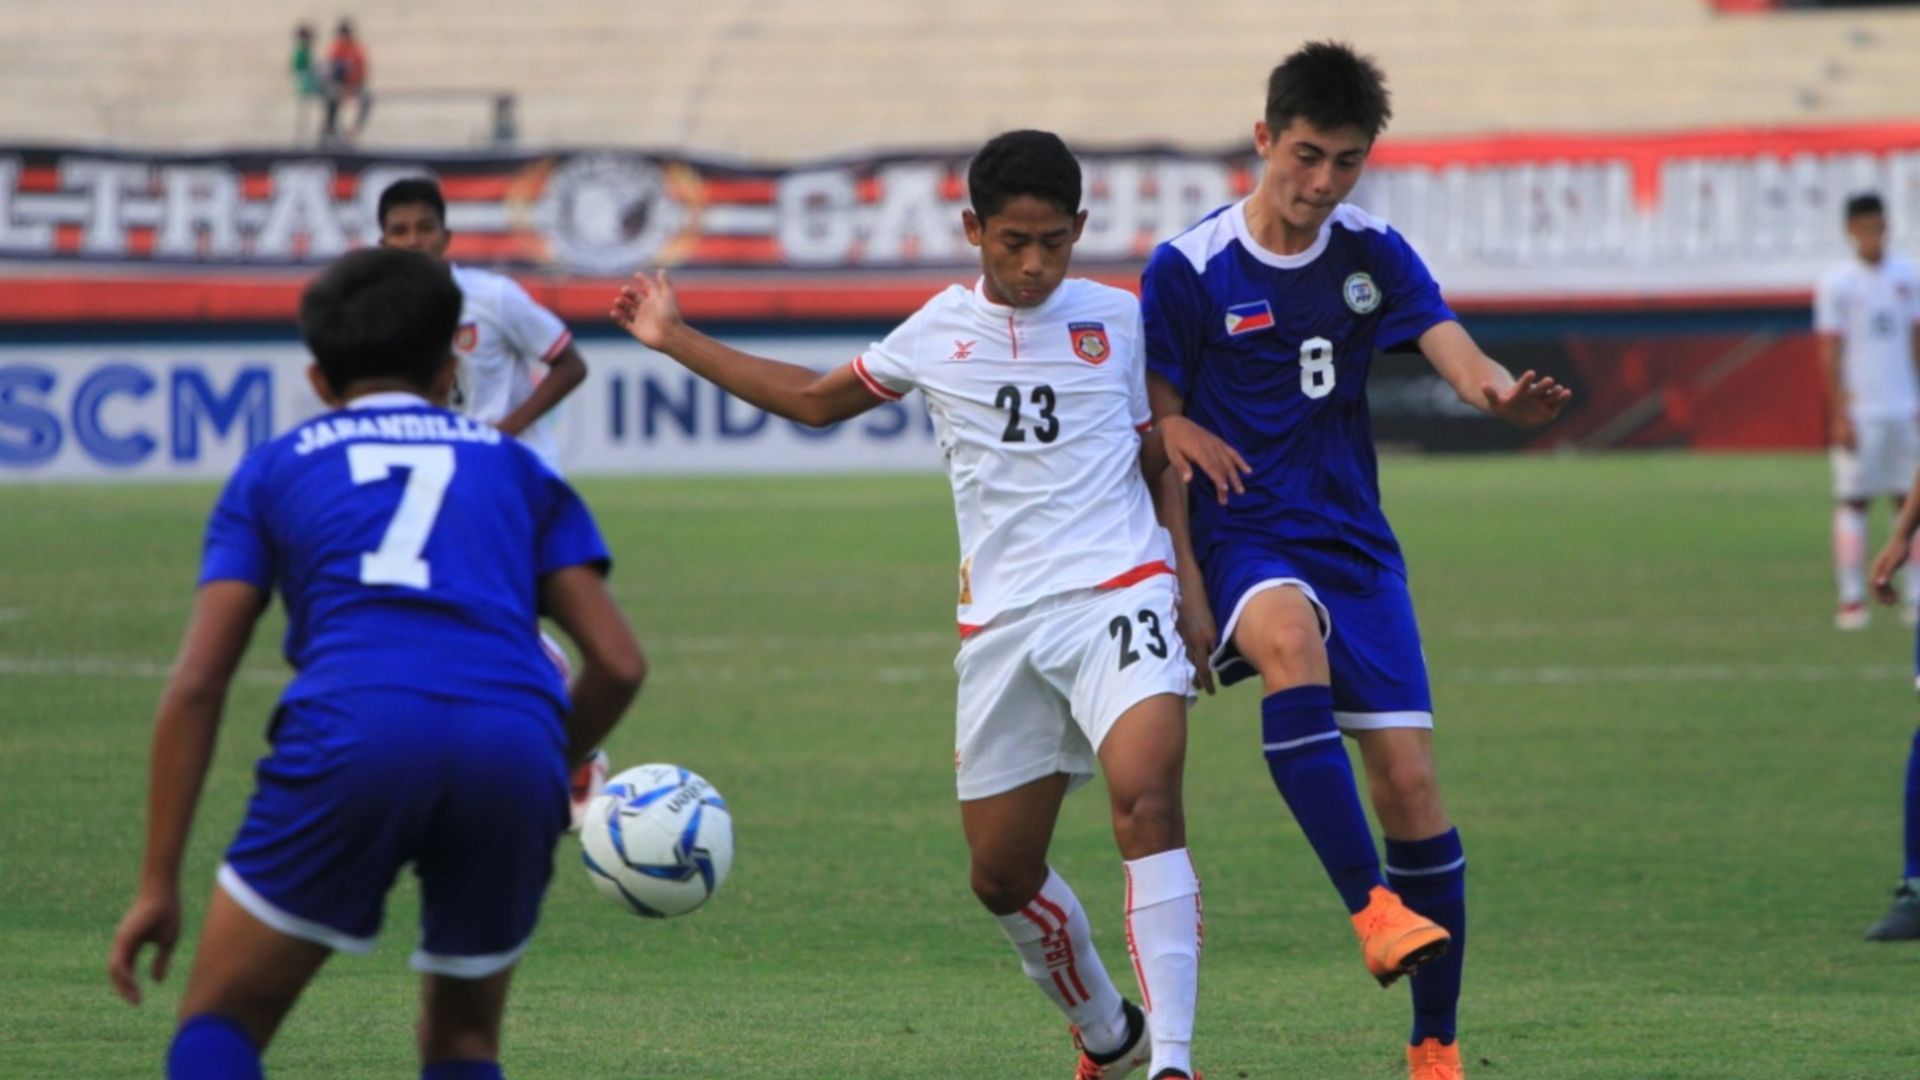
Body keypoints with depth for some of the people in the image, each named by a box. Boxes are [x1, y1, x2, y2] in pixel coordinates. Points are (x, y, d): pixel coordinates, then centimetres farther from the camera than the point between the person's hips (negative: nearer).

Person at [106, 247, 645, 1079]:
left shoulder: (275, 468, 25)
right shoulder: (512, 466, 28)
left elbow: (196, 685, 14)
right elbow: (618, 663, 18)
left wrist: (158, 885, 15)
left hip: (350, 737, -2)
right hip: (515, 741, 2)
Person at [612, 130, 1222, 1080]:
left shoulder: (1118, 320, 4)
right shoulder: (939, 332, 10)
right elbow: (815, 399, 25)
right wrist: (676, 342, 25)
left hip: (1118, 596, -4)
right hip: (1002, 623, 4)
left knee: (1146, 800, -28)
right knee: (1001, 874, 8)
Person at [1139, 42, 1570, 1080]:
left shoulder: (1372, 254, 5)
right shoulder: (1187, 269, -4)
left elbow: (1458, 357, -8)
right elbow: (1160, 435, 1)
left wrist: (1506, 394, -32)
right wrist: (1184, 588, -10)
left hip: (1354, 543, 4)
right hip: (1243, 539, -3)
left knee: (1408, 779, -5)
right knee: (1291, 641, -38)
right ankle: (1373, 908, -43)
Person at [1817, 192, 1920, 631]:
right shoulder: (1836, 284, -3)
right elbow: (1829, 352, -5)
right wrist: (1839, 415, -10)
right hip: (1859, 411, -4)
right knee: (1853, 500, -4)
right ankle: (1851, 598, -3)